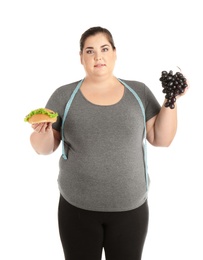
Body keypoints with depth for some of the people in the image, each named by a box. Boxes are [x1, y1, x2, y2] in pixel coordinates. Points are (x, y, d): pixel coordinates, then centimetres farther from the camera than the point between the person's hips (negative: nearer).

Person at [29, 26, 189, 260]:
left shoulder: (139, 92, 1)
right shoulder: (64, 95, -3)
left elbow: (162, 139, 1)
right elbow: (45, 149, -1)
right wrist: (43, 132, -22)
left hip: (131, 208, 1)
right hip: (77, 208, -1)